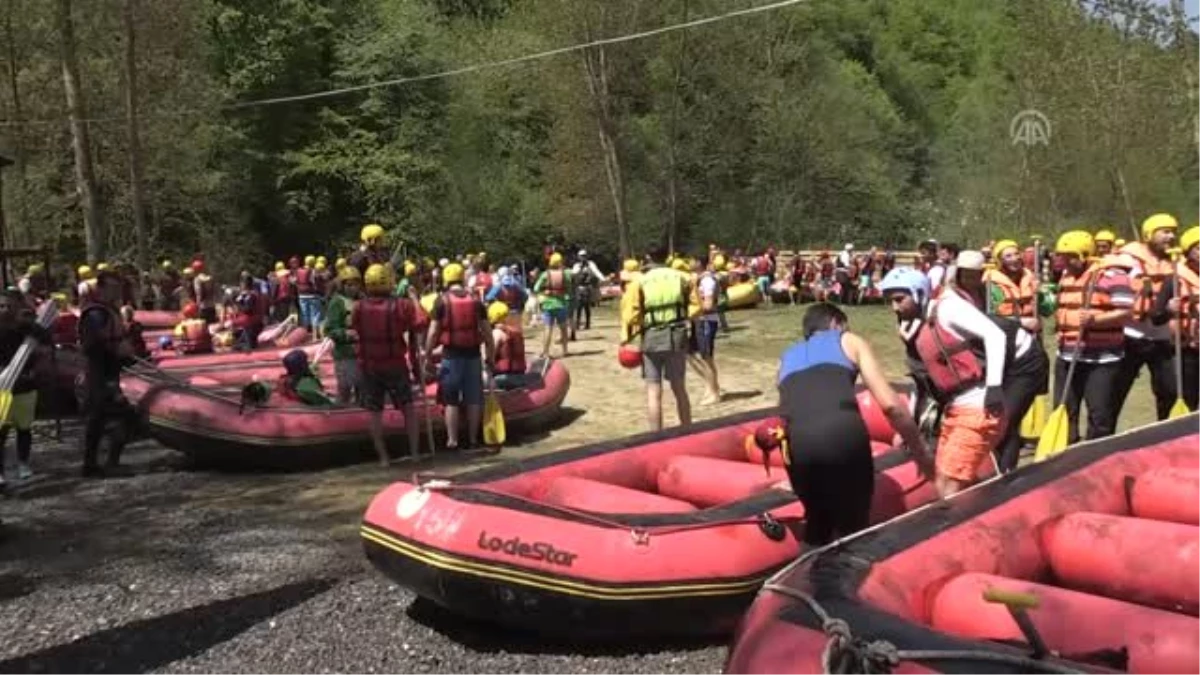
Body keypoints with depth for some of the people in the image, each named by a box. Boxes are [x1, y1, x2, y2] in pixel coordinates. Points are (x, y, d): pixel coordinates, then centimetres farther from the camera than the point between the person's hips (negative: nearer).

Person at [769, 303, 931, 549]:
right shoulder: (849, 341, 23)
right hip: (844, 434, -3)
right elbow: (890, 404, 13)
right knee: (853, 530, 13)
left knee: (816, 523, 28)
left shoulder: (786, 358, 34)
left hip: (797, 445, 3)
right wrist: (921, 452, 24)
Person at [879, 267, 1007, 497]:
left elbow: (995, 335, -17)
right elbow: (924, 380, 21)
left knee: (951, 489, -8)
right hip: (953, 411, 9)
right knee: (943, 485, 11)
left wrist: (994, 386, -23)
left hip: (978, 409, -9)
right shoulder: (912, 331, 13)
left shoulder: (946, 307, -10)